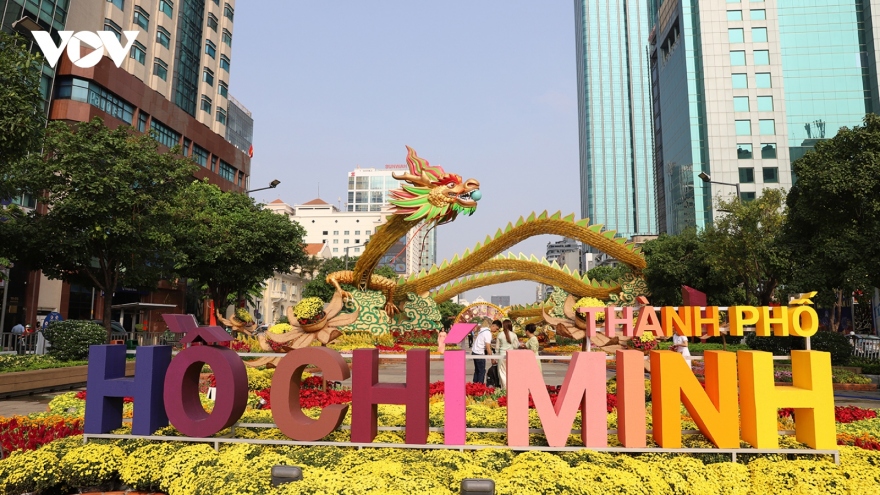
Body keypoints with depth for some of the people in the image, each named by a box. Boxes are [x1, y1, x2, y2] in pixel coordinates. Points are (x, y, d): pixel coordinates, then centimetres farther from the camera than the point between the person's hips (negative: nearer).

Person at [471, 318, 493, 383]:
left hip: (474, 352, 8)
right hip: (480, 353, -8)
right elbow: (488, 347, -16)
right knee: (482, 371, 1)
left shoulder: (480, 331, 11)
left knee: (477, 370, 17)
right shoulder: (487, 333, -13)